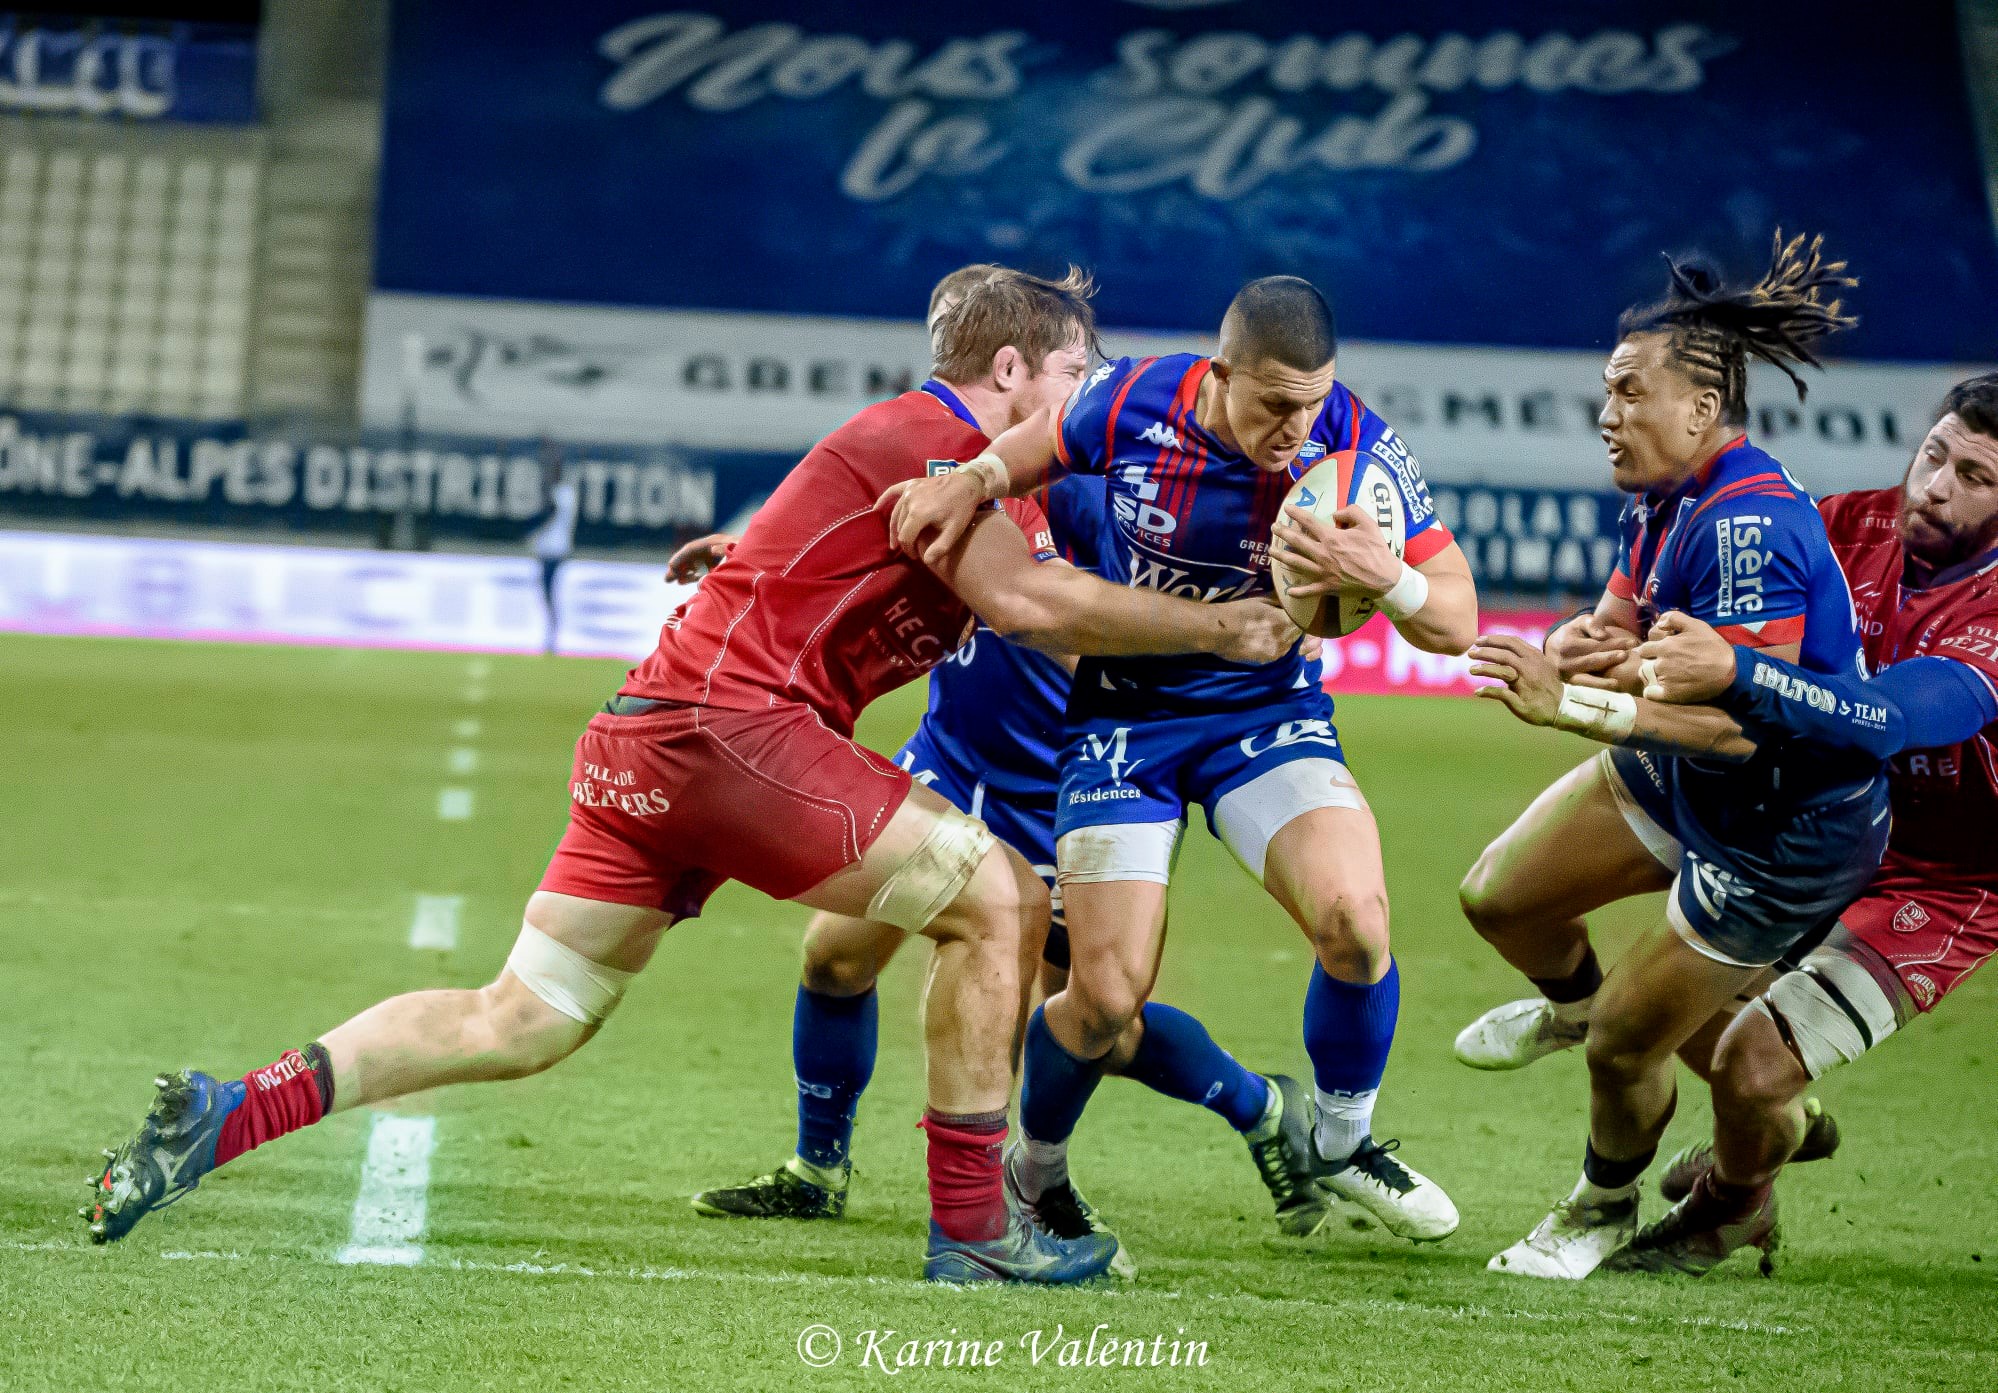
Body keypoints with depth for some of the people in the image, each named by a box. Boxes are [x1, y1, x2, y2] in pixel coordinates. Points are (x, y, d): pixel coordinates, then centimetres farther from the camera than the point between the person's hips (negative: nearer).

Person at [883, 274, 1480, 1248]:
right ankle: (1033, 1166, 25)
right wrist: (973, 480, -12)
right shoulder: (1133, 401, -17)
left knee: (1352, 917, -26)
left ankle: (1342, 1144, 3)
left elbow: (1455, 624, -15)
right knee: (1107, 1001, -9)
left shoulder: (1356, 446, -19)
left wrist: (1378, 576, -36)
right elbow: (1043, 445, 8)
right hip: (1123, 718, 0)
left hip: (1268, 711, 0)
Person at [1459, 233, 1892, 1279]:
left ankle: (1603, 1209, 33)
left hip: (1787, 832, -9)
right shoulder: (1664, 496, -3)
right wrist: (1586, 649, -20)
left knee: (1624, 1043, 2)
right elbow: (1620, 624, 5)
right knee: (1499, 897, 14)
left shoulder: (1748, 527, -33)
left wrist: (1574, 705, -39)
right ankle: (1573, 1001, 48)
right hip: (1675, 779, 9)